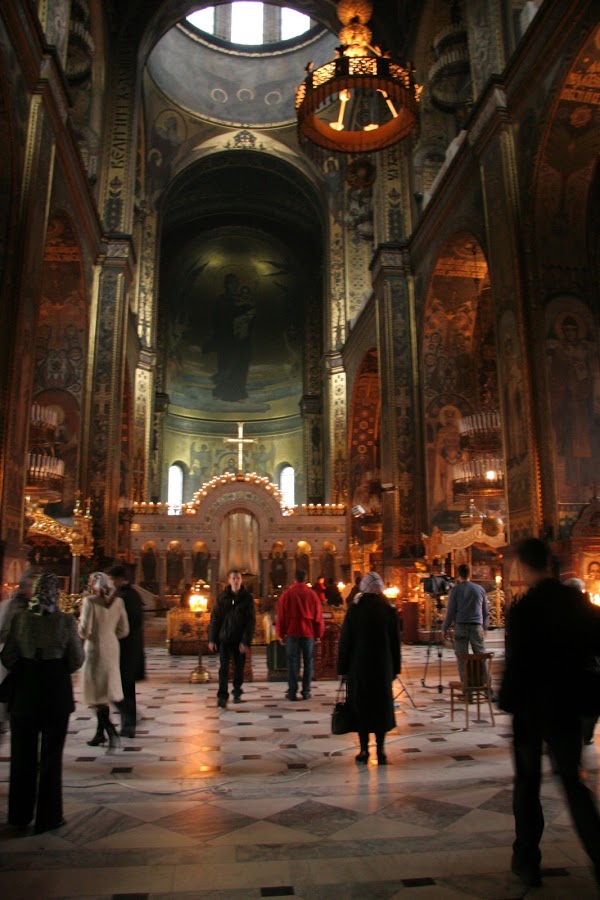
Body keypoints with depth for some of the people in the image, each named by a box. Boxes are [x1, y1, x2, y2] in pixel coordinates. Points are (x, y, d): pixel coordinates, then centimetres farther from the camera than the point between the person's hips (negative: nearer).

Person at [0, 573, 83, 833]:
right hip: (56, 694, -2)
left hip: (24, 694, 2)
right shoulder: (65, 621, -14)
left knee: (22, 756, 17)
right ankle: (48, 817, 17)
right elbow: (76, 660, -8)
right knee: (51, 756, 10)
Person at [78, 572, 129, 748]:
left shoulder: (90, 601, -14)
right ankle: (100, 732, 26)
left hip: (95, 649, -6)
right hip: (112, 648, 6)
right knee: (105, 691, 16)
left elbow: (84, 631, -16)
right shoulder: (118, 601, 2)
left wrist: (80, 625, 5)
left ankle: (111, 731, -8)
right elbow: (124, 630, 4)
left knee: (98, 693, 2)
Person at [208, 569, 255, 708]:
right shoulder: (222, 597, 1)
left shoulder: (247, 598, -3)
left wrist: (246, 641, -13)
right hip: (224, 638, 0)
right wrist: (212, 639, -3)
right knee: (224, 668, -7)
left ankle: (237, 693, 27)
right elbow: (214, 618, 2)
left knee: (239, 668, 9)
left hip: (240, 640, 0)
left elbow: (251, 621, -6)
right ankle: (222, 696, -6)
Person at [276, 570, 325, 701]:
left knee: (292, 661, 4)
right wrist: (318, 634, 11)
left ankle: (292, 692, 2)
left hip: (292, 632, -1)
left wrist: (281, 634, 7)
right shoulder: (312, 594, 2)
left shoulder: (287, 594, -1)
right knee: (308, 662, 8)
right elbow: (318, 615, 3)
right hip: (308, 632, 1)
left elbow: (281, 615, 0)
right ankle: (306, 692, 8)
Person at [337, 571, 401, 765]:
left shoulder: (355, 609, -7)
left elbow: (345, 640, -5)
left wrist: (342, 668, 2)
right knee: (382, 705, 10)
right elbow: (396, 642, 3)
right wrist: (395, 668, 10)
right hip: (383, 666, 2)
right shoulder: (389, 610, -1)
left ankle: (364, 750, 10)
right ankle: (380, 751, 12)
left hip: (358, 666, -1)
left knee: (360, 705, 8)